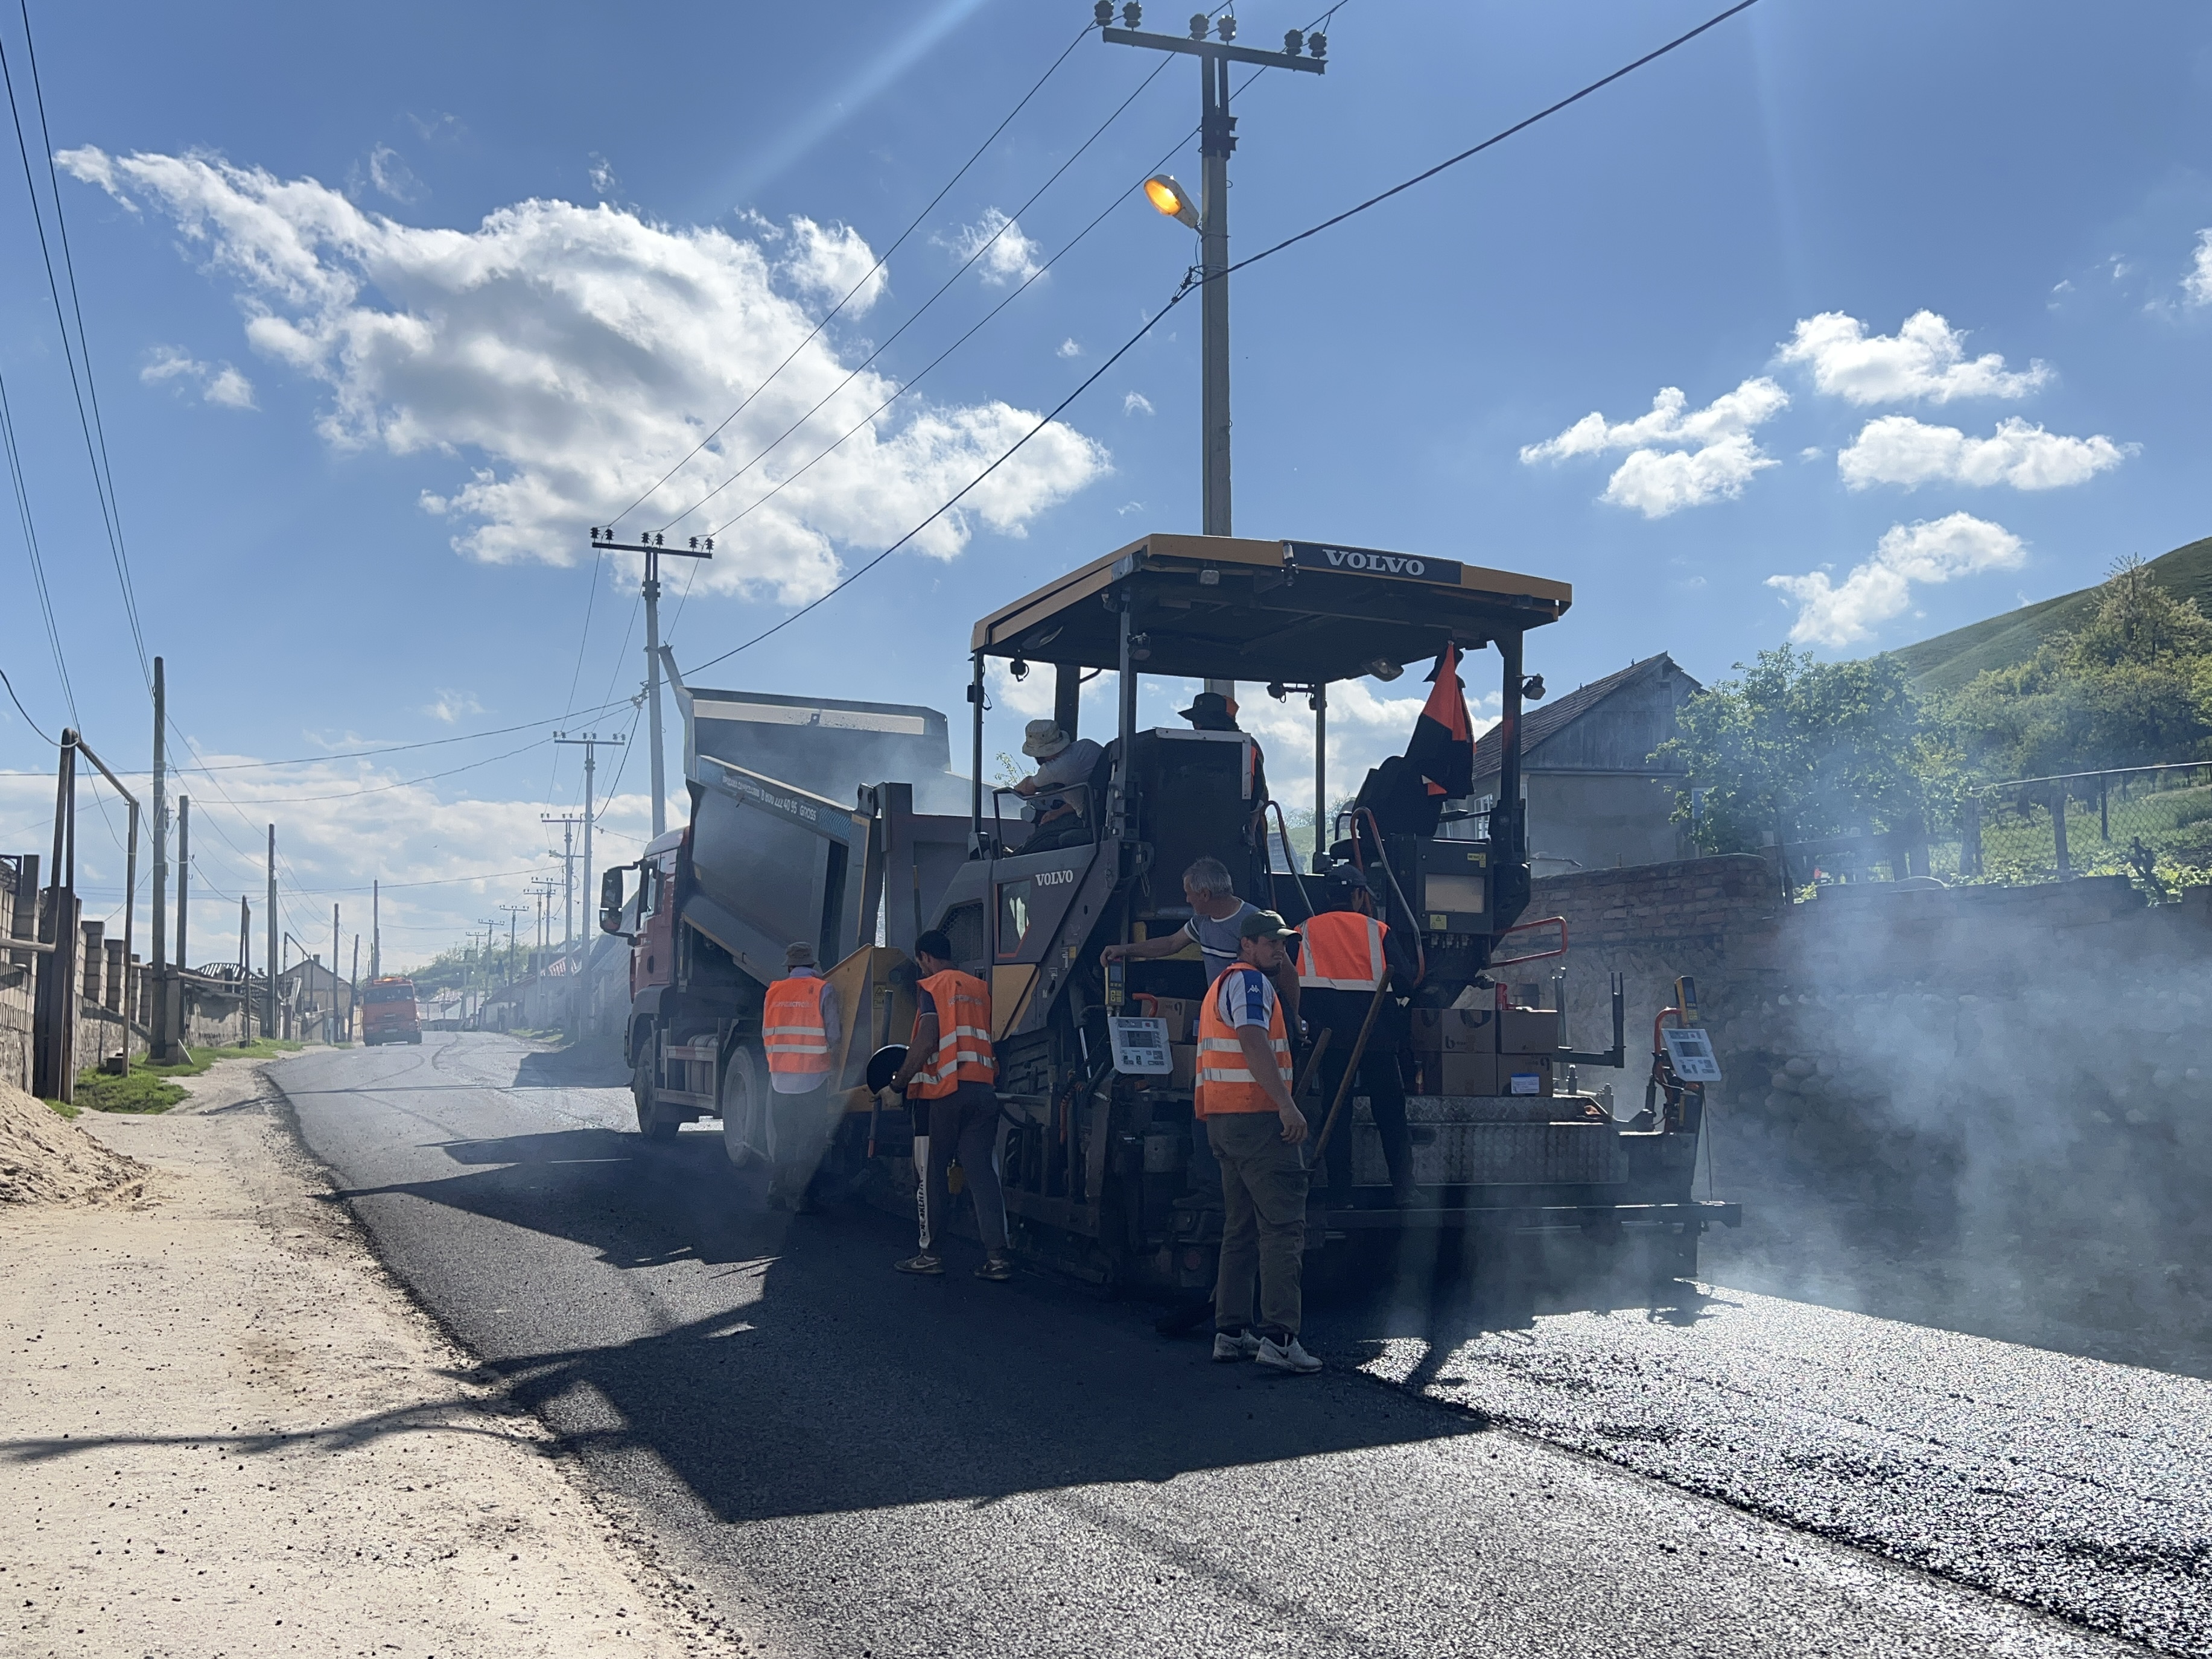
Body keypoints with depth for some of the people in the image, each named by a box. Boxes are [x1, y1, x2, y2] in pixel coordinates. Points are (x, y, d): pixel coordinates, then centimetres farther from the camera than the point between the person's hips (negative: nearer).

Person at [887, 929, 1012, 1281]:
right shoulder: (980, 988, 17)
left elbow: (927, 1041, -13)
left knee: (932, 1173, 5)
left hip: (943, 1092, -5)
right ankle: (997, 1255, -6)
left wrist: (902, 1077, -3)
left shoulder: (932, 987, -3)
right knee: (983, 1172, 2)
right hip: (983, 1090, 6)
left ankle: (929, 1253, 9)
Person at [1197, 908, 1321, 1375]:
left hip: (1223, 1118, 11)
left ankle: (1231, 1332, 16)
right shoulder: (1250, 981, -10)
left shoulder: (1221, 984, 23)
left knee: (1241, 1227, 14)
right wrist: (1287, 1105, -29)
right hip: (1256, 1116, -11)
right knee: (1283, 1225, -12)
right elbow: (1253, 1042, -24)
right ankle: (1278, 1337, -18)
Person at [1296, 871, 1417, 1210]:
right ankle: (1403, 1191, 3)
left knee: (1336, 1116, 6)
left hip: (1332, 1033, 0)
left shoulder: (1308, 931, 6)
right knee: (1390, 1113, 8)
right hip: (1376, 1032, 0)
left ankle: (1340, 1196, 2)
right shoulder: (1378, 930, 4)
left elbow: (1300, 990, 0)